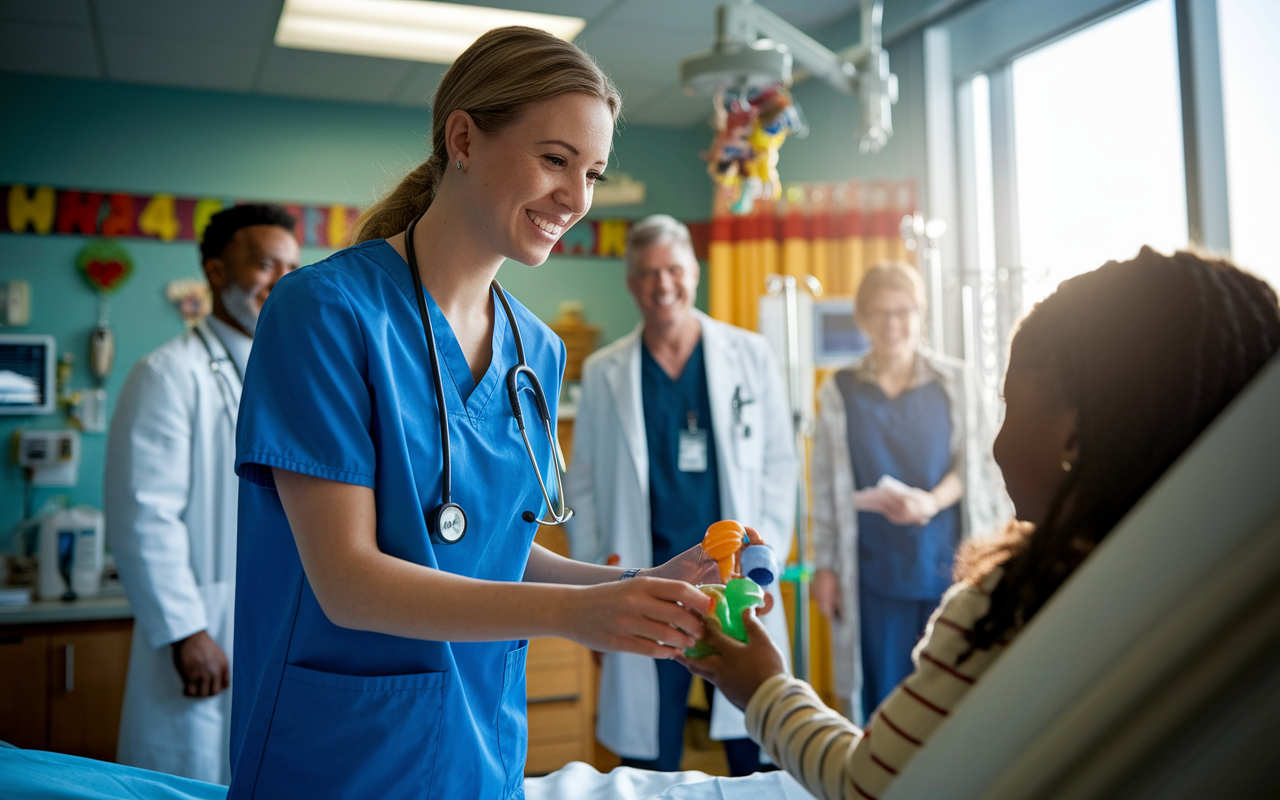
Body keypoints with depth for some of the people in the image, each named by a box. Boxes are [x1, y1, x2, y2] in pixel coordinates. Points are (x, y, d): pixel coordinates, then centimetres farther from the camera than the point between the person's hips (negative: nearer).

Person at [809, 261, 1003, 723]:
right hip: (875, 568, 0)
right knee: (882, 693, 2)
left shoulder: (955, 382, 7)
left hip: (947, 563, 0)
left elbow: (975, 465, 5)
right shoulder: (839, 393, 6)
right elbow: (827, 489, 7)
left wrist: (933, 501, -14)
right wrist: (824, 566, 5)